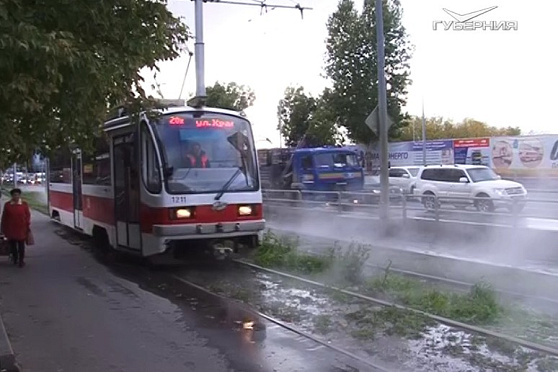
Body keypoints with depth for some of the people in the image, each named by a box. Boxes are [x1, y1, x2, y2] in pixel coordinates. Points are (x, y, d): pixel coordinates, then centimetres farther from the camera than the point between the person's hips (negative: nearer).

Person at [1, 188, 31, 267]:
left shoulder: (24, 204, -5)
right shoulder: (7, 205, -1)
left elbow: (28, 216, -1)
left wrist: (28, 227, -3)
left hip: (21, 229, -1)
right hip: (10, 229, 1)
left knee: (21, 245, 5)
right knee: (12, 245, 12)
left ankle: (21, 260, 13)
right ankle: (15, 259, 28)